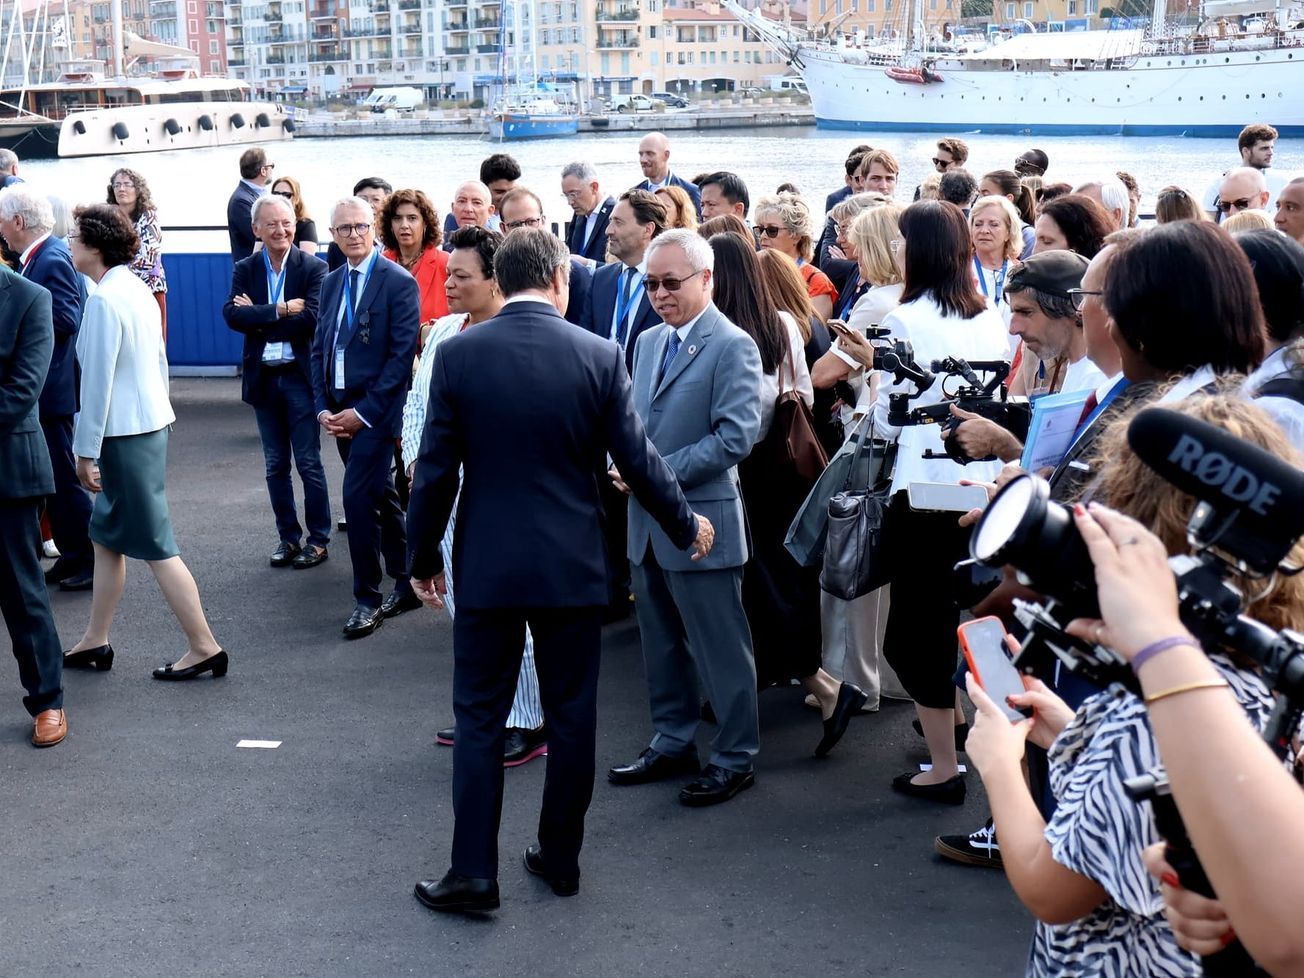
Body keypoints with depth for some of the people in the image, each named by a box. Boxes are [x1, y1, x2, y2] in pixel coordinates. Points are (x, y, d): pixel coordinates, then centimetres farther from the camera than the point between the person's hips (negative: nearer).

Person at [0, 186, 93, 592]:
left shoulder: (53, 261, -19)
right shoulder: (39, 256, 11)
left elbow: (66, 319, -26)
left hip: (52, 390, -10)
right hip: (43, 389, 10)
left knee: (63, 478, -2)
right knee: (53, 478, 16)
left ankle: (91, 560, 7)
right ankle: (72, 556, 24)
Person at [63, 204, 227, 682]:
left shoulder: (104, 299, -17)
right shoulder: (138, 290, 10)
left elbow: (97, 380, -18)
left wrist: (86, 451, -14)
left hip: (124, 433, -10)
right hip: (151, 422, 10)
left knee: (155, 545, -4)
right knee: (106, 534, 17)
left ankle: (204, 647, 0)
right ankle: (95, 642, 26)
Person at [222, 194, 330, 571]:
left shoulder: (314, 268, -6)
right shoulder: (245, 270, 4)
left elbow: (310, 319, -18)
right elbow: (231, 314, -12)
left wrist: (258, 319, -13)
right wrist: (280, 311, -19)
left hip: (300, 376, -4)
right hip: (263, 379, 4)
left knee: (309, 463, 2)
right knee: (275, 465, 12)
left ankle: (318, 539, 13)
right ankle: (288, 537, 22)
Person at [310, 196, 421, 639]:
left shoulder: (399, 282, -10)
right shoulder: (331, 283, 12)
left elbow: (402, 353, -14)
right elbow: (320, 348, 14)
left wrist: (365, 411, -16)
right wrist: (323, 407, 1)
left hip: (376, 409, -7)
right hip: (340, 410, 7)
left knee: (358, 497, -11)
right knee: (380, 496, 14)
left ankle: (367, 598, 1)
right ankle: (406, 584, 25)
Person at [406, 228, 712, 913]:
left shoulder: (457, 354, -7)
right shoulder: (599, 356, -6)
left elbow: (436, 469, -4)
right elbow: (637, 459, -1)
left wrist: (423, 556, 9)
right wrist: (686, 525, 15)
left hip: (486, 566, -1)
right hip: (572, 566, 1)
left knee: (479, 717, 7)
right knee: (571, 715, 13)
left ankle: (474, 872, 8)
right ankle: (560, 857, 24)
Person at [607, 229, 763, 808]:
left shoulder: (732, 346, -12)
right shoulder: (649, 341, 13)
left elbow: (736, 436, -20)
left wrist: (659, 473, -19)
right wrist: (627, 465, -1)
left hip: (702, 521, -8)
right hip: (647, 522, 8)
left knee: (720, 648, 3)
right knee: (661, 644, 17)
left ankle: (735, 757, 15)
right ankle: (672, 743, 31)